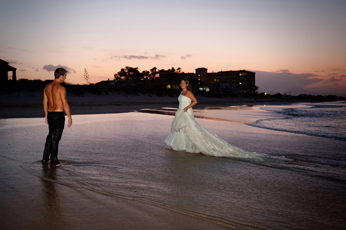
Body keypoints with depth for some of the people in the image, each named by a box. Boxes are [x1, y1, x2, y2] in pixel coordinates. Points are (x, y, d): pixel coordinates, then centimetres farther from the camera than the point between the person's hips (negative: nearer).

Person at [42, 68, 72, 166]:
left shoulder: (47, 87, 8)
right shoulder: (61, 88, -16)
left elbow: (45, 102, 15)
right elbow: (65, 104, -17)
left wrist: (46, 115, 26)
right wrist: (70, 118, -11)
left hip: (50, 114, 7)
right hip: (58, 115, -7)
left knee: (50, 136, 19)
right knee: (55, 138, 1)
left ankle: (45, 158, 23)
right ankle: (54, 161, 10)